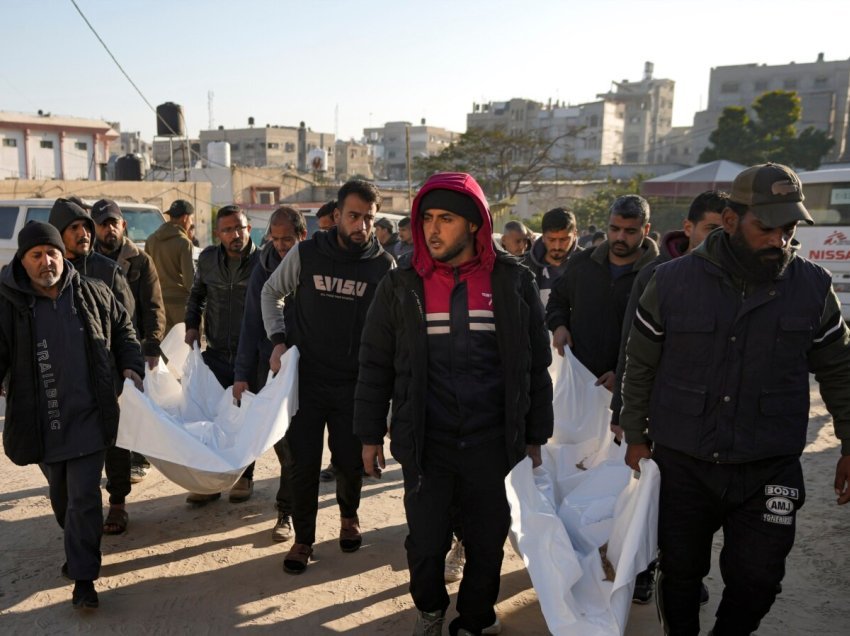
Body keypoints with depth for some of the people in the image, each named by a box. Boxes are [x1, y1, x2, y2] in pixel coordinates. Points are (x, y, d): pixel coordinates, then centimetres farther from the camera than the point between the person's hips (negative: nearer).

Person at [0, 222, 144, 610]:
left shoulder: (92, 294, -1)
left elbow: (122, 330, 14)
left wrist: (131, 367, 1)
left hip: (89, 417, -1)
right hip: (41, 421, 1)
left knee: (84, 497, -3)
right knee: (61, 495, 18)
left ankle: (84, 578, 6)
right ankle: (79, 549, 45)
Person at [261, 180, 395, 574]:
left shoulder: (384, 266, -4)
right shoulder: (305, 254, -4)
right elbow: (271, 292, 10)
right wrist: (277, 340, -1)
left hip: (355, 383, 0)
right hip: (306, 378, 0)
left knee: (350, 461, 11)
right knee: (302, 463, 4)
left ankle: (348, 516, 42)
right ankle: (303, 538, 25)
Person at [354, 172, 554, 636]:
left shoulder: (513, 282, -1)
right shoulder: (401, 286, 0)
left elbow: (536, 365, 5)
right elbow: (375, 366, 5)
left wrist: (535, 437, 5)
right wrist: (370, 435, 5)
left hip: (494, 444, 0)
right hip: (425, 443, 0)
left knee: (487, 545, 11)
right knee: (425, 544, 7)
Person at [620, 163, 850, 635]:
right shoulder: (673, 281, -7)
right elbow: (640, 367, 2)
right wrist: (636, 437, 4)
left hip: (769, 470, 1)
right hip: (682, 465, 0)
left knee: (757, 580, 6)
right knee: (681, 574, 14)